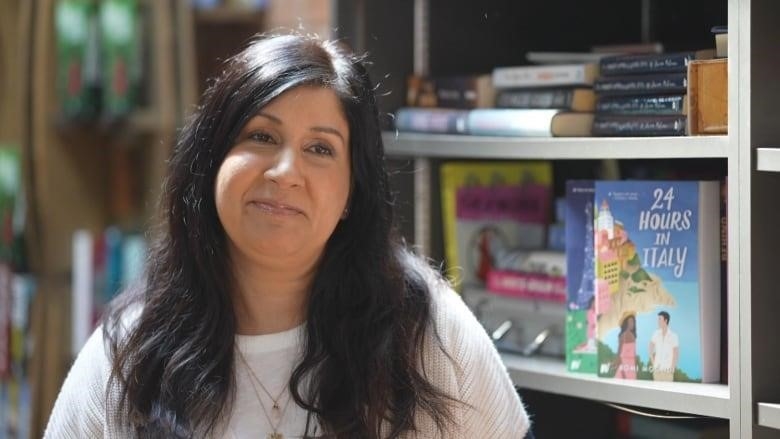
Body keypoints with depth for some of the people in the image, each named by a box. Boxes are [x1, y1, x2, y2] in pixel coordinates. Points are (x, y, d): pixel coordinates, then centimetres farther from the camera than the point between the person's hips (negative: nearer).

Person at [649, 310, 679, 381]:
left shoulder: (673, 336, -5)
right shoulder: (656, 334, 4)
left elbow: (676, 354, -3)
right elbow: (651, 351, 12)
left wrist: (672, 368, -7)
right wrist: (653, 364, 4)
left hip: (668, 369, -3)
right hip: (657, 369, 3)